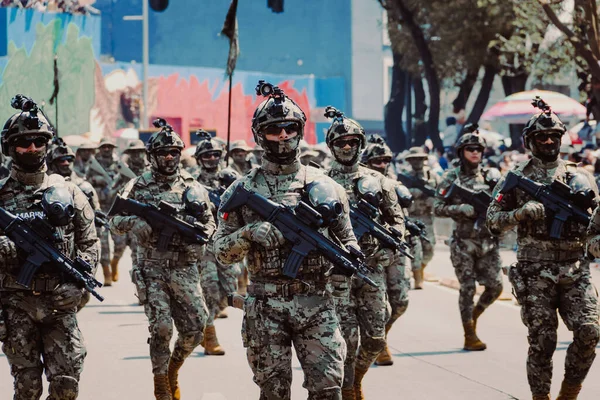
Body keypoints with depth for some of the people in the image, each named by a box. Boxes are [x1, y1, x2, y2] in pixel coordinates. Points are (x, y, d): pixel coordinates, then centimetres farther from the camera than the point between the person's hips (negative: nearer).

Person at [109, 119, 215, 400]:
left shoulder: (192, 186, 7)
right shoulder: (139, 186, 1)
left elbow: (209, 222, 13)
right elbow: (115, 221, 0)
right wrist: (135, 221, -20)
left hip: (185, 268, 2)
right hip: (152, 269, -2)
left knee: (195, 327, -3)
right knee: (161, 328, -9)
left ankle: (174, 367, 25)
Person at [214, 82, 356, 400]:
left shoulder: (325, 186, 7)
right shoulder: (242, 190, 5)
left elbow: (348, 241, 13)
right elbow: (221, 252, 3)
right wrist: (248, 234, -16)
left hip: (316, 303, 0)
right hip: (265, 305, 0)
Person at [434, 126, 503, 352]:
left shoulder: (491, 176, 7)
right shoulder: (451, 178, -1)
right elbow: (437, 208, -3)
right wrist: (462, 209, -17)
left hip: (488, 241, 3)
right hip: (463, 242, -3)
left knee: (495, 286, -1)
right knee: (467, 288, -1)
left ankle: (474, 314, 27)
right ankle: (470, 335, 8)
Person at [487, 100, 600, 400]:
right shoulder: (517, 178, 3)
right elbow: (493, 220, 2)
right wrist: (523, 212, -15)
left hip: (575, 271, 2)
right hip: (535, 274, -2)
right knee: (542, 342, -3)